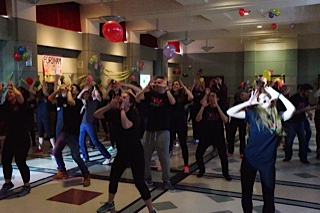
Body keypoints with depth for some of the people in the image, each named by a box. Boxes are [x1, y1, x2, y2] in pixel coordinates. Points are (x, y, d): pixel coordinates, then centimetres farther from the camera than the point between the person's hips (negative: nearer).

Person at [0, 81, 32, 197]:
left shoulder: (21, 104, -7)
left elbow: (19, 95, -25)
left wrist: (12, 86, -10)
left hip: (22, 138, -6)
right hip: (9, 137, 6)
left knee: (20, 162, -2)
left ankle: (26, 185, 15)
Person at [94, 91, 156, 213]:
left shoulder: (134, 114, -20)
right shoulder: (115, 112, -2)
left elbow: (126, 125, -41)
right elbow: (96, 115, -2)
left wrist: (122, 109, -27)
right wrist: (110, 106, -16)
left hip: (135, 153, -7)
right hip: (121, 152, 7)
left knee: (139, 182, -7)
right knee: (113, 177, 18)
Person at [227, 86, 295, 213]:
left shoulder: (277, 116, -1)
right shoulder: (253, 114, -4)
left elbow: (291, 109, -18)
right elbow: (230, 112, -10)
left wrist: (278, 95, -11)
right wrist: (249, 103, -12)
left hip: (267, 162, 0)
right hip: (249, 160, 0)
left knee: (269, 196, 10)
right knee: (246, 193, 13)